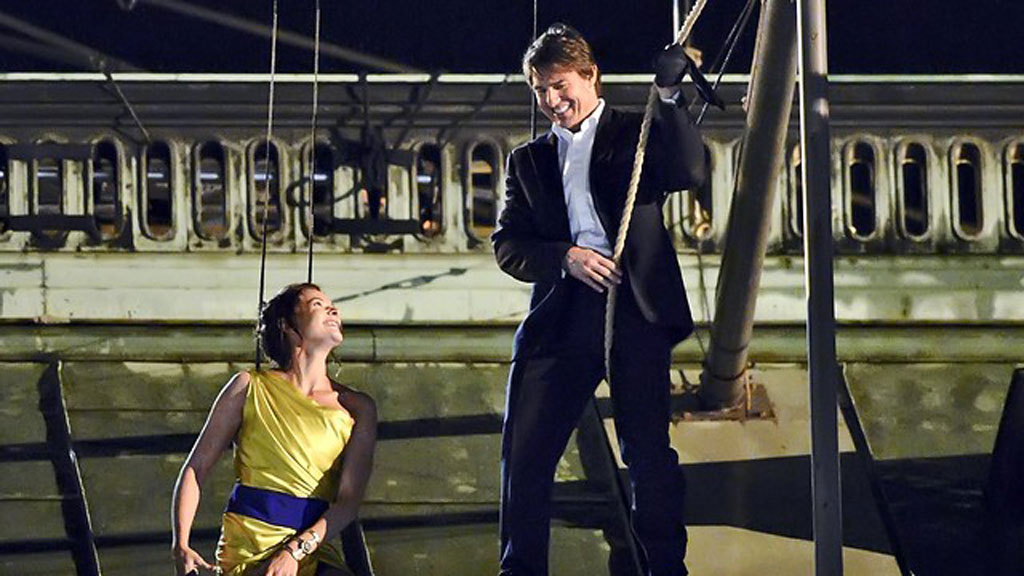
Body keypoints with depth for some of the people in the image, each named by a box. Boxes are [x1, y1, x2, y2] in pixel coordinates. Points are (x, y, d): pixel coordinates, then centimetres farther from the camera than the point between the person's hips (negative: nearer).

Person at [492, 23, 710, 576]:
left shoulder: (638, 135, 12)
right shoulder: (528, 160, 19)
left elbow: (688, 172, -7)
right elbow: (507, 244, 9)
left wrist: (669, 96, -14)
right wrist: (564, 257, -9)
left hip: (635, 308, -3)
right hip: (560, 315, 3)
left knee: (648, 450, -4)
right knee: (524, 451, -2)